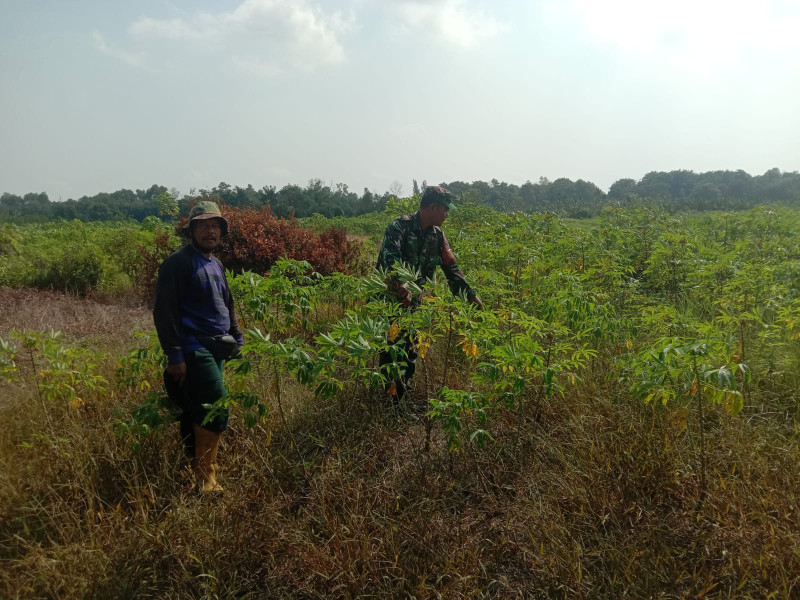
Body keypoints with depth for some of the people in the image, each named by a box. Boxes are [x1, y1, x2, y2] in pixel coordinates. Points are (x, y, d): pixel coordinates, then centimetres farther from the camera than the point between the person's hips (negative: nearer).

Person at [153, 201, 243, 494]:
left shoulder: (216, 264, 18)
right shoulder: (178, 263, -8)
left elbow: (228, 306, 28)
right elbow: (164, 312, -13)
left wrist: (238, 339, 22)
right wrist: (174, 355, -17)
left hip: (215, 350, 8)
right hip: (194, 349, -8)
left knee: (197, 414, 13)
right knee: (217, 411, -13)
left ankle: (196, 474, 20)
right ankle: (205, 478, -3)